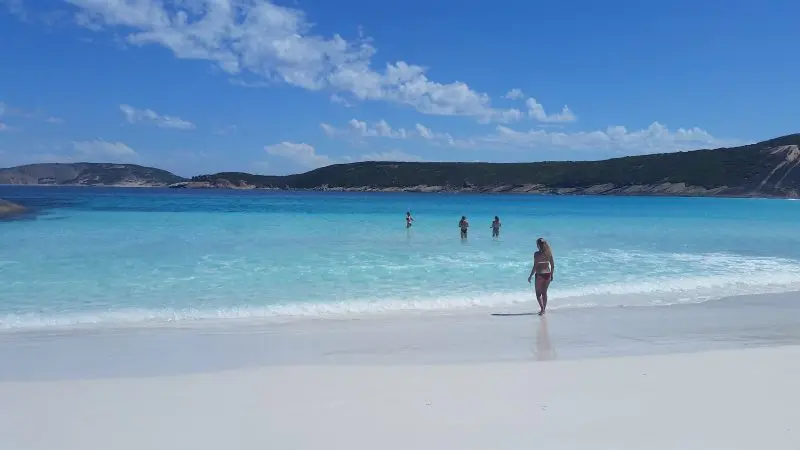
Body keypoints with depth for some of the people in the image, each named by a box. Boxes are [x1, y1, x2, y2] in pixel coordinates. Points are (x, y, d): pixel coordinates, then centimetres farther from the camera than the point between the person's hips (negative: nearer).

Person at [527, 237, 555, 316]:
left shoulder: (537, 254, -13)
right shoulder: (549, 253, 2)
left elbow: (535, 266, -14)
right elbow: (552, 265, 6)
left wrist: (530, 276, -6)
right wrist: (551, 275, 17)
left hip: (540, 275, -5)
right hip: (547, 274, 5)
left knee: (538, 293, 8)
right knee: (544, 292, 18)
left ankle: (542, 308, -8)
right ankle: (543, 309, 24)